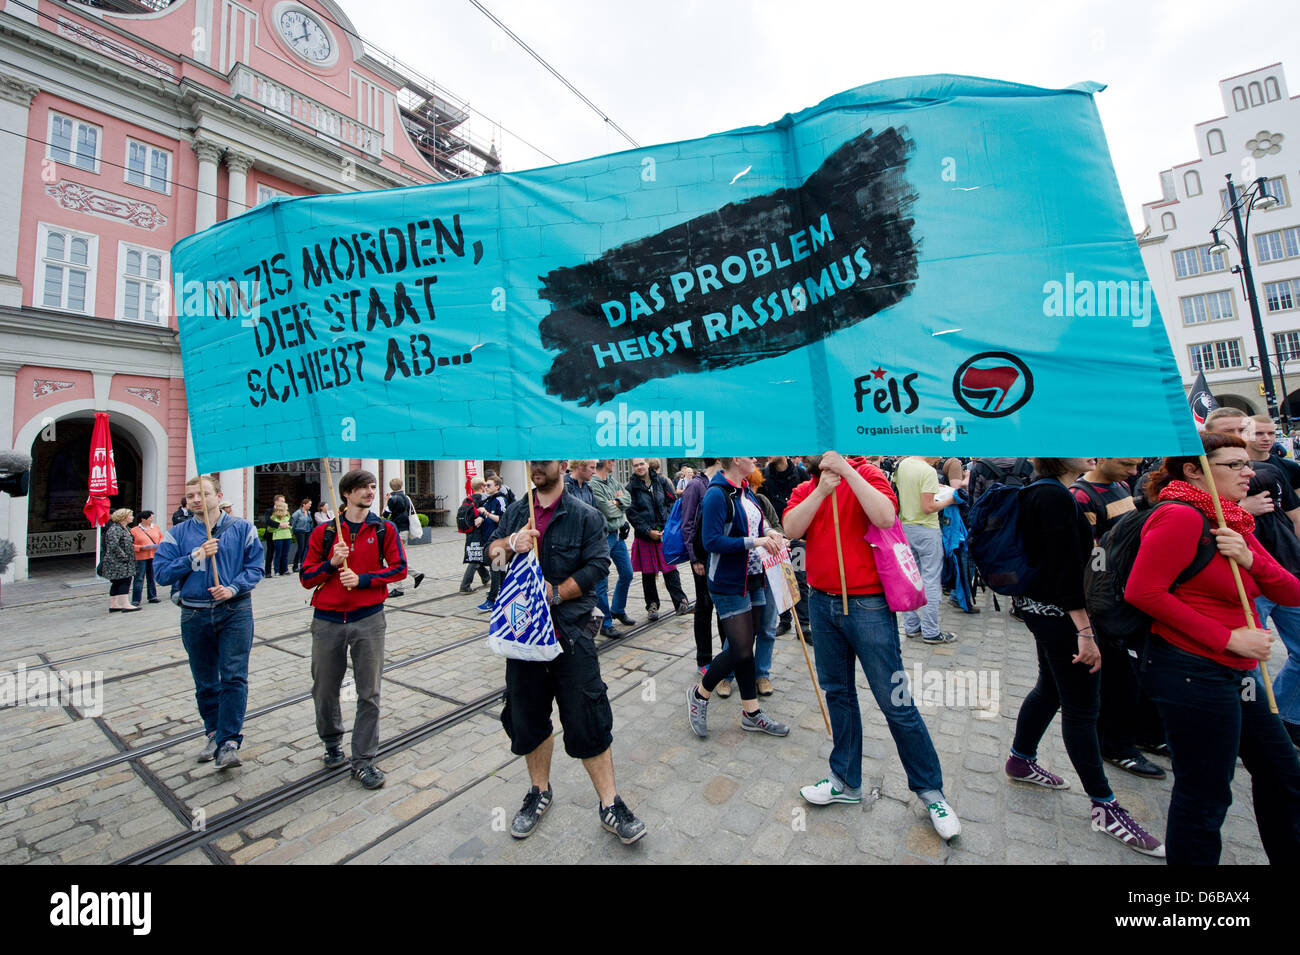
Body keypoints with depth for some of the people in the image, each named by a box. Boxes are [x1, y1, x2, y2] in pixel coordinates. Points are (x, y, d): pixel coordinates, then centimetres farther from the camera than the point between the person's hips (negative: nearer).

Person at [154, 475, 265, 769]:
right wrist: (195, 557, -14)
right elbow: (161, 573, -2)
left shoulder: (242, 528, 1)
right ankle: (214, 733, 33)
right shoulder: (177, 534, 6)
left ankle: (228, 743, -2)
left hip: (235, 612, -3)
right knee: (205, 683, 15)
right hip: (194, 615, 3)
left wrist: (233, 588, -16)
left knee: (234, 677, -8)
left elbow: (255, 565, -2)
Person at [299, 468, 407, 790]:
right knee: (324, 690, 14)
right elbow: (306, 578, 5)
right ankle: (332, 744, 40)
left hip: (369, 621, -1)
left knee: (369, 693, 2)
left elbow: (399, 569, -3)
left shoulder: (384, 529, 2)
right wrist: (331, 564, -13)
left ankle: (363, 760, 16)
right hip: (327, 621, 2)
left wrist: (362, 579, -13)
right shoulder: (324, 532, 4)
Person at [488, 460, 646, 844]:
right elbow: (491, 551, 11)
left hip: (571, 631, -4)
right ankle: (540, 792, 41)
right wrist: (510, 544, -10)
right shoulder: (515, 511, 10)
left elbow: (598, 565, -11)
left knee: (587, 719, 1)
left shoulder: (585, 516, -4)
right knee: (528, 715, 17)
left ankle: (610, 804, 19)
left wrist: (557, 592, -18)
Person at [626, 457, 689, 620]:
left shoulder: (661, 481, 5)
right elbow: (631, 514, -5)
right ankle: (652, 605, 20)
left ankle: (681, 603, 6)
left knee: (670, 569, 0)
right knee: (648, 573, 7)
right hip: (644, 536, -1)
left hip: (665, 532, 1)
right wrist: (648, 531, -11)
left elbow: (672, 502, 5)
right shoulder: (631, 487, -1)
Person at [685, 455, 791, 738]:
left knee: (745, 645, 15)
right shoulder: (717, 494, -17)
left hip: (754, 579, 8)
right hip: (729, 583, -8)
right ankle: (699, 694, 20)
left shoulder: (745, 490, 10)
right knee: (741, 649, -5)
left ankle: (751, 713, 27)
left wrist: (769, 532, 0)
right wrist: (754, 541, -23)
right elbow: (711, 541, -22)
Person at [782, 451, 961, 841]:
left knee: (895, 702, 4)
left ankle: (930, 789, 27)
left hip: (867, 604, -4)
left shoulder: (866, 474, -6)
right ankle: (845, 781, 34)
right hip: (822, 602, 5)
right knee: (838, 693, 17)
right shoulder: (806, 489, 6)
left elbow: (885, 517, -24)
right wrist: (823, 489, -21)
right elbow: (791, 528, -12)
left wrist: (847, 471, -24)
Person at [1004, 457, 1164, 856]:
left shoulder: (1041, 492, 10)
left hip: (1041, 609, 10)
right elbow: (1067, 571, -24)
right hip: (1059, 615, -10)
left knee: (1051, 688, 21)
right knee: (1082, 707, 1)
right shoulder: (1056, 497, -21)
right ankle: (1105, 807, 15)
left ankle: (1021, 760, 36)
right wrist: (1085, 632, -22)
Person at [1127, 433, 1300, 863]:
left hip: (1237, 674, 10)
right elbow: (1143, 592, -26)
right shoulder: (1182, 517, -17)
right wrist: (1228, 638, -20)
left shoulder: (1233, 523, 12)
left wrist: (1249, 558, -11)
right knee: (1205, 795, 3)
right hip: (1193, 672, -9)